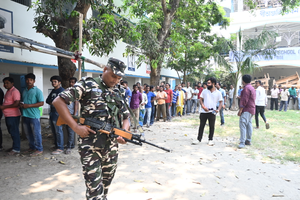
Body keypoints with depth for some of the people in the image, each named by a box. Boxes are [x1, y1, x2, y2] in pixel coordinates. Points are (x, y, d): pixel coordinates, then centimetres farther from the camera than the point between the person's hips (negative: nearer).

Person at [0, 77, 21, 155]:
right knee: (11, 132, 17)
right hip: (8, 115, 10)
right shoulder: (8, 91, 17)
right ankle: (14, 146, 28)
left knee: (14, 132, -3)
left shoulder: (15, 91, -14)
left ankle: (16, 149, 5)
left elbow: (16, 104, -21)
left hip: (13, 116, -10)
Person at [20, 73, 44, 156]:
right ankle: (32, 147, 29)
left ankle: (39, 149, 8)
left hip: (34, 116, -7)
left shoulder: (37, 91, -7)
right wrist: (21, 104, 2)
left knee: (36, 133, -1)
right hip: (25, 115, 7)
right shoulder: (24, 91, 15)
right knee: (28, 133, 15)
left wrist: (28, 105, -18)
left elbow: (41, 103, -13)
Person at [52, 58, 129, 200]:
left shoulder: (119, 92, 11)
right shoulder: (88, 85, -5)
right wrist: (75, 127, -17)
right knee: (94, 187, -3)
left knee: (107, 182, 19)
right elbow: (58, 102, -10)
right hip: (90, 147, -5)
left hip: (112, 147, 6)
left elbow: (125, 118, 17)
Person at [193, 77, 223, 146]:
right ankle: (199, 139, 13)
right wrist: (203, 106, -9)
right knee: (201, 125, 5)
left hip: (212, 112, -1)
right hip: (204, 112, 1)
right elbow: (201, 99, 7)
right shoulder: (204, 91, 6)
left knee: (212, 126, 6)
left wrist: (218, 109, -12)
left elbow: (221, 102, 4)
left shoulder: (218, 93, 2)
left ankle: (210, 139, 21)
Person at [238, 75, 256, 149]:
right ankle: (248, 140, 19)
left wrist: (240, 110, -19)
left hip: (246, 110, -11)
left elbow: (244, 100, -20)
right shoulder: (252, 88, 18)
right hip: (251, 109, 11)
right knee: (249, 124, 13)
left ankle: (242, 142, -16)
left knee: (243, 125, -14)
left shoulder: (246, 88, -15)